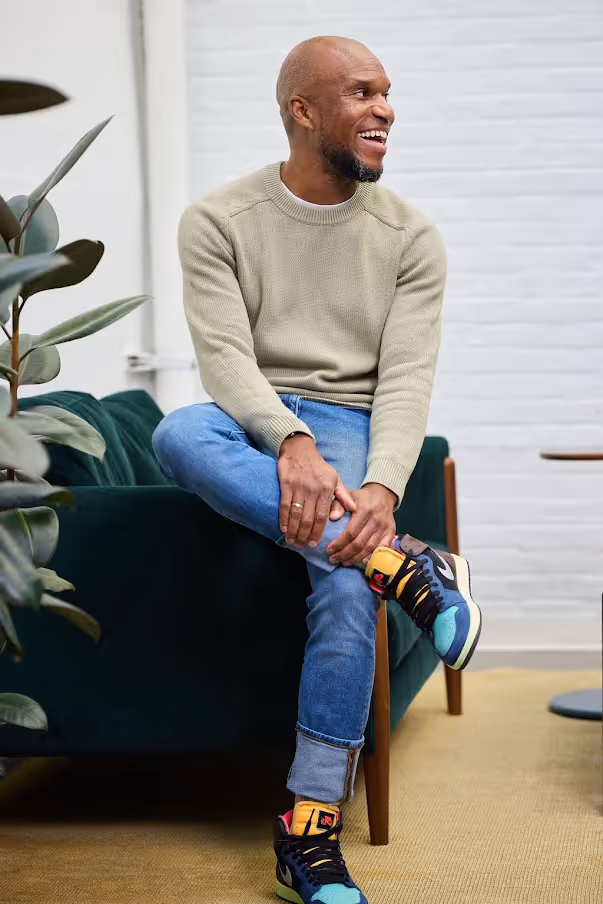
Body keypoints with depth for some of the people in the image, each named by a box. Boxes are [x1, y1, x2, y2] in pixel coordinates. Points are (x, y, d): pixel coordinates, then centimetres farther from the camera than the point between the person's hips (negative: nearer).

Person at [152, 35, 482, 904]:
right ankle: (403, 565, -37)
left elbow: (406, 377, -7)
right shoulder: (218, 221, 1)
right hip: (254, 428, 0)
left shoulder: (410, 237, 4)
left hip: (352, 430, 0)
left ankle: (311, 834, -23)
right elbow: (224, 354, -12)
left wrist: (382, 486, -27)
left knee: (347, 581, -31)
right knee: (179, 432, -36)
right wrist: (292, 442, -32)